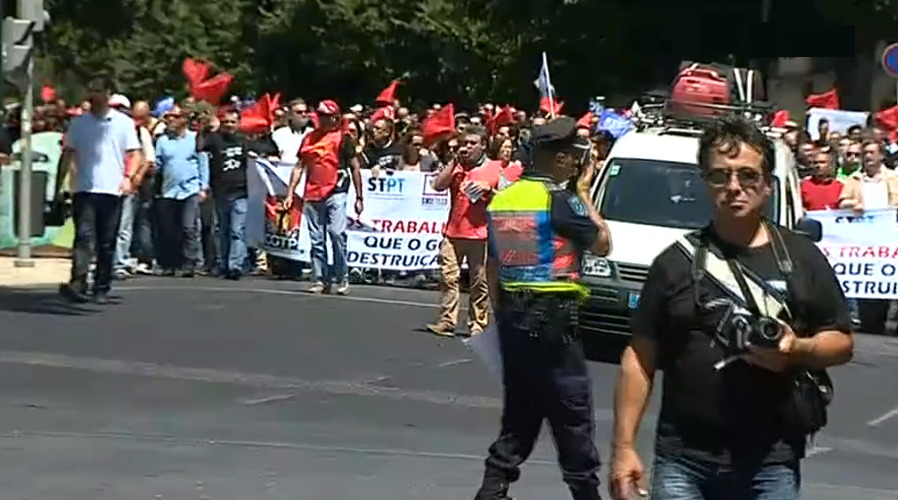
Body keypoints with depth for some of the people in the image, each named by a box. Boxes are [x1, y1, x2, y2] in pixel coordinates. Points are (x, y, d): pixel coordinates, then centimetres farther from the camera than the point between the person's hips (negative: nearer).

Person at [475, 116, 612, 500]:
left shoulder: (501, 199, 9)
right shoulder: (559, 200, -13)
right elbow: (602, 245, -2)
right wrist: (583, 192, 4)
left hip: (512, 314, 7)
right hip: (551, 318, -7)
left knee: (519, 414, 15)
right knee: (572, 414, 2)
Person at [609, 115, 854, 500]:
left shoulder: (801, 258, 6)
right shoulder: (677, 262, 5)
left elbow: (842, 342, 11)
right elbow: (640, 358, 5)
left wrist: (797, 349, -11)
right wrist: (623, 446, -2)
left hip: (771, 464, 0)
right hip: (682, 461, 0)